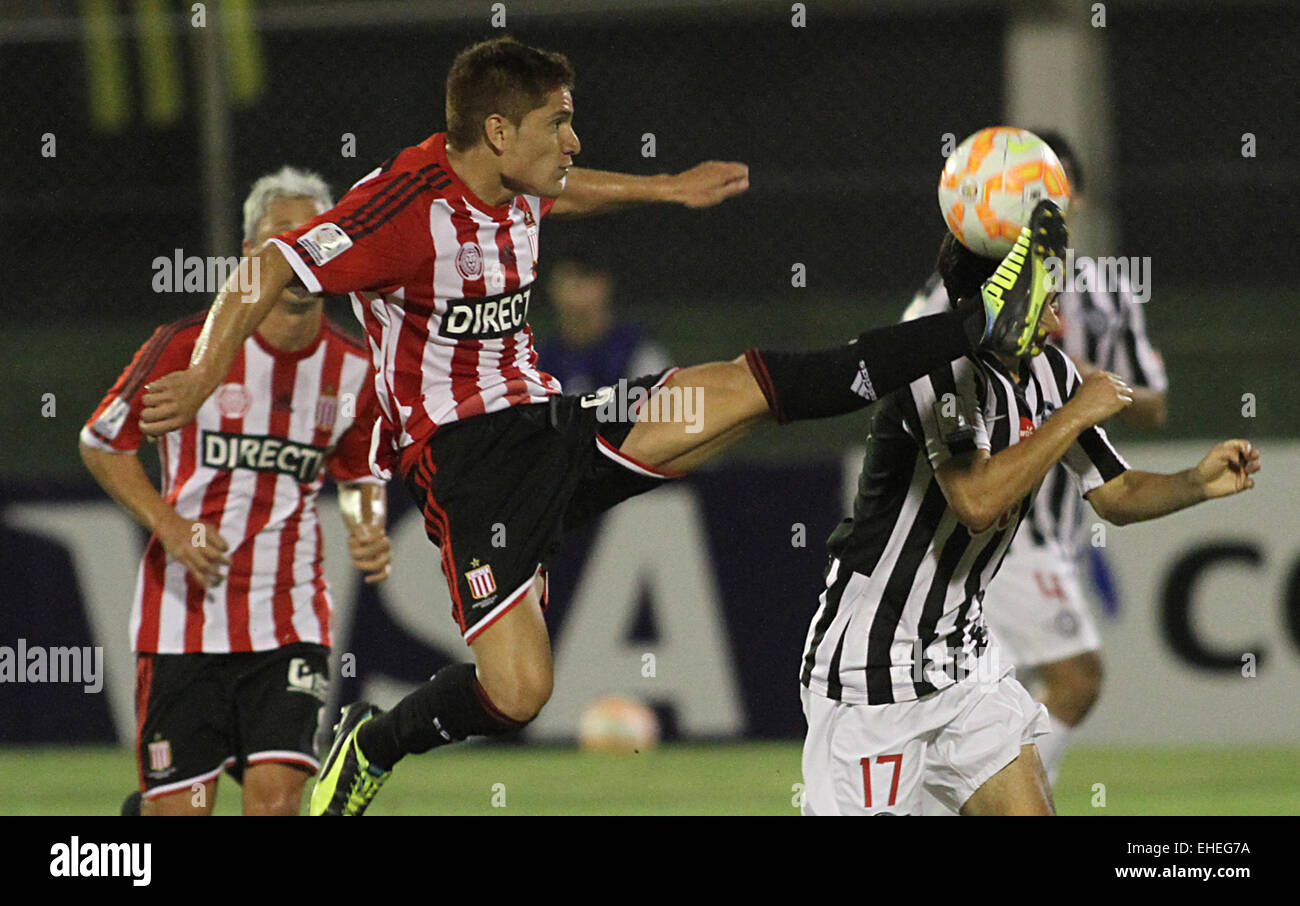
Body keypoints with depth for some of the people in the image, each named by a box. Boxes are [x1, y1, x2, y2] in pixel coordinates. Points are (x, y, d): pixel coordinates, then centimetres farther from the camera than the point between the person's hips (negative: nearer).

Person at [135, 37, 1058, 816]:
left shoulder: (514, 189, 7)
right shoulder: (409, 204, -20)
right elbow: (269, 268, -20)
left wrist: (667, 188, 41)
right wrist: (204, 377, -28)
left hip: (549, 423, 8)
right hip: (464, 455, -8)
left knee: (749, 386, 0)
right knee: (517, 689, -20)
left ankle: (981, 327, 2)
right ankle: (374, 745, 7)